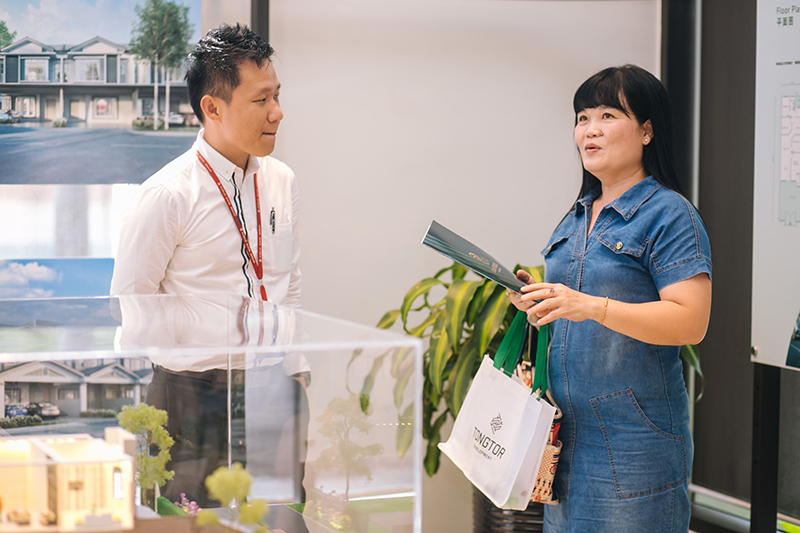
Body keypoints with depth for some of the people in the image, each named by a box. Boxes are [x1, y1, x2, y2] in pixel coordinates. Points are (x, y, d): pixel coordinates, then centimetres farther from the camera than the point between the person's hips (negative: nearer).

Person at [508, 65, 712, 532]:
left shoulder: (669, 214, -9)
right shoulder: (578, 218, 16)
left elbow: (690, 322, -19)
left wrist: (590, 307, -27)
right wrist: (540, 300, 3)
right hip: (568, 433, 7)